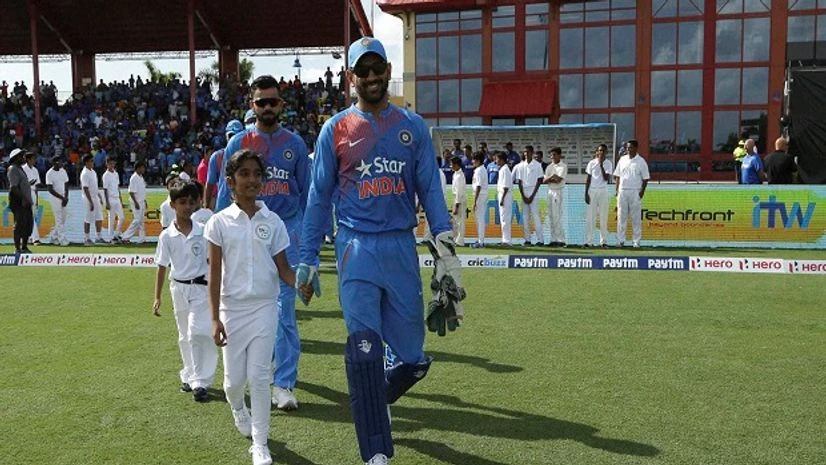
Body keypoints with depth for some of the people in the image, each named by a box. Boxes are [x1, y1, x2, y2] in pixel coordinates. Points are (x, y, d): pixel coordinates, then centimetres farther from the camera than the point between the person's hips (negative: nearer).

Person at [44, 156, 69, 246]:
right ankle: (62, 239, -3)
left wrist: (66, 197, -3)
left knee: (62, 220, 9)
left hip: (63, 198, 7)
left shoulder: (63, 171, 9)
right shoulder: (49, 174, -11)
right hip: (55, 198, -7)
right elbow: (50, 189, -14)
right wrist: (62, 198, -16)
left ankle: (53, 237, 22)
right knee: (59, 220, -6)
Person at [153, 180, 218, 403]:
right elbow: (162, 267, 2)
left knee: (197, 333, -12)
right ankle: (189, 376, 30)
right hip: (178, 288, 2)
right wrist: (157, 297, 1)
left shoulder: (203, 232, -6)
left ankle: (199, 382, -5)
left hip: (200, 287, -2)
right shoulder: (167, 236, -3)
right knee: (185, 336, 14)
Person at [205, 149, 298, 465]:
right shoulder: (219, 222, -3)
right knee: (234, 378, 7)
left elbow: (283, 269, 1)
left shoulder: (273, 222, 0)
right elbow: (214, 273, -3)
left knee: (259, 377, -1)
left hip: (264, 308, 0)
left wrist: (300, 283, -21)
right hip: (232, 309, 0)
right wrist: (215, 318, -6)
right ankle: (238, 408, 42)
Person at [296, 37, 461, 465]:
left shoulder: (413, 127, 8)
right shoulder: (335, 130, 6)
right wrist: (308, 260, 5)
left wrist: (446, 250, -5)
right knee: (364, 349, -10)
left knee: (413, 357, 5)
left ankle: (376, 399, 38)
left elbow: (430, 190, 5)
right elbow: (319, 198, 8)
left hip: (402, 248, 2)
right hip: (357, 248, -1)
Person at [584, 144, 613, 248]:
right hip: (592, 190, 0)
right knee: (590, 216, -2)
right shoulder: (592, 163, 5)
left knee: (603, 217, 1)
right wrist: (586, 193, -1)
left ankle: (603, 241, 5)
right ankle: (588, 241, -1)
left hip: (603, 191, 0)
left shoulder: (608, 163, 2)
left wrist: (601, 165, -14)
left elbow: (606, 178, -9)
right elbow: (588, 178, 5)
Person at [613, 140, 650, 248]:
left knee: (636, 218, -1)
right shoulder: (622, 159, 12)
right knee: (621, 216, 3)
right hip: (622, 191, 4)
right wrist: (617, 189, 6)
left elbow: (645, 178, 0)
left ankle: (636, 241, 3)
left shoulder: (641, 161, 0)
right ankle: (620, 240, 7)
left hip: (635, 192, -3)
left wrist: (642, 191, -10)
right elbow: (617, 176, 15)